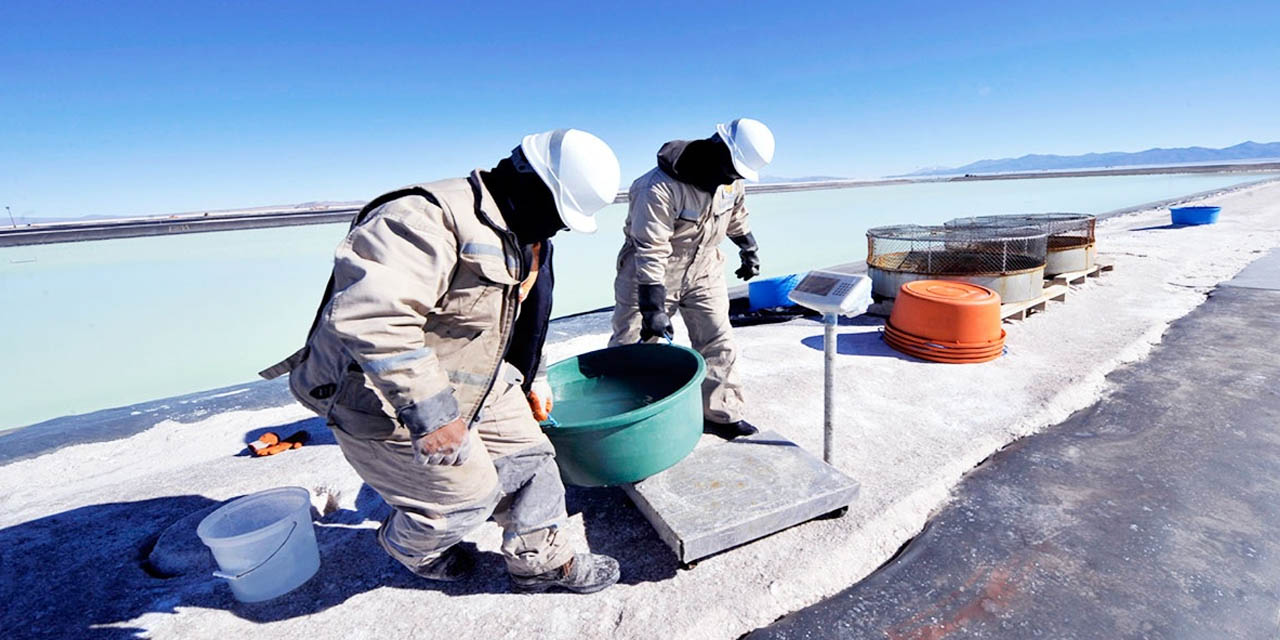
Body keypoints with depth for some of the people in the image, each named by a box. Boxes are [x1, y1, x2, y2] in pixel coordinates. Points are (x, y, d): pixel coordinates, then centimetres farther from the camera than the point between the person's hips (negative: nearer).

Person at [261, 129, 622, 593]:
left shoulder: (508, 235, 4)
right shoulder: (430, 220, -30)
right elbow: (370, 315, -41)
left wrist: (528, 379, 24)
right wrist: (429, 412, -39)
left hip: (464, 382, 9)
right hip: (383, 400, -9)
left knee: (526, 455, 8)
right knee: (466, 495, 4)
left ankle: (540, 560, 29)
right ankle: (410, 548, 39)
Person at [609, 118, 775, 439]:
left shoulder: (732, 177, -6)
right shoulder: (660, 188, -30)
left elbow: (736, 214, 16)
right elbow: (651, 252, -32)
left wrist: (748, 249, 23)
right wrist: (653, 308, -32)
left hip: (703, 268, 6)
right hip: (651, 271, -6)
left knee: (719, 342, 6)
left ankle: (720, 413, 21)